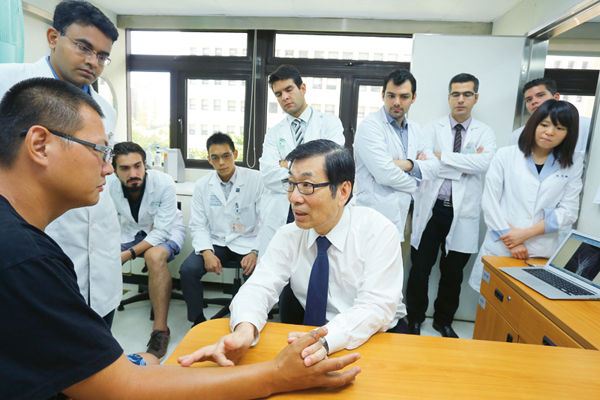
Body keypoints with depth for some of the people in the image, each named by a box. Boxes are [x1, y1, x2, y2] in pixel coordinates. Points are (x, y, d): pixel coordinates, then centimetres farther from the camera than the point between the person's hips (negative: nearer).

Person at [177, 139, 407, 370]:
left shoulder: (379, 232, -12)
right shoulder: (288, 236, -2)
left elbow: (375, 308, -22)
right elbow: (259, 286, -12)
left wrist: (324, 339, -41)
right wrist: (245, 329, -36)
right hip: (309, 338, 3)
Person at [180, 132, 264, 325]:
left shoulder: (255, 179, -6)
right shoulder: (202, 185, 4)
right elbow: (198, 225, 3)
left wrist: (255, 252, -21)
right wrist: (207, 252, -14)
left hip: (247, 242, -3)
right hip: (215, 242, 3)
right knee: (187, 270, -19)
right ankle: (198, 321, 6)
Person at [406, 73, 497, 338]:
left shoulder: (485, 133, 6)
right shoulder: (432, 129, 4)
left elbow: (483, 163, -15)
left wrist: (442, 155, -15)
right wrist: (465, 165, -15)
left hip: (462, 213, 1)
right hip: (431, 209, -1)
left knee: (453, 273, 14)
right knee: (420, 269, 6)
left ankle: (444, 321, 35)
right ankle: (414, 320, 25)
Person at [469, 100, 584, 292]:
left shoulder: (573, 163, 7)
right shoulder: (506, 155, 2)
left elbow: (568, 211, 1)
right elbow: (489, 201, -2)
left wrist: (526, 233, -10)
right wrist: (509, 236, -8)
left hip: (542, 254, 1)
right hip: (500, 247, -1)